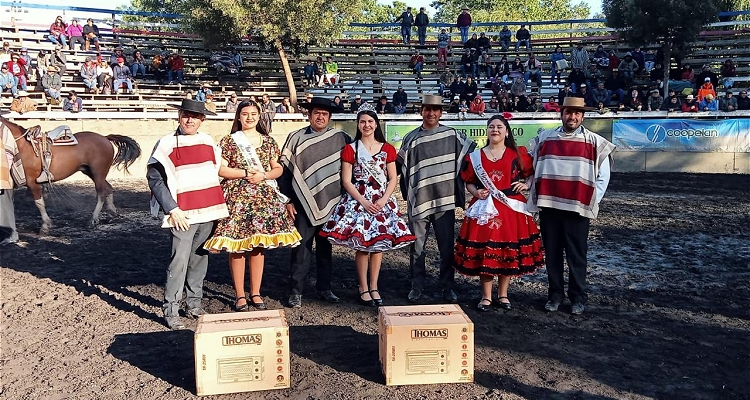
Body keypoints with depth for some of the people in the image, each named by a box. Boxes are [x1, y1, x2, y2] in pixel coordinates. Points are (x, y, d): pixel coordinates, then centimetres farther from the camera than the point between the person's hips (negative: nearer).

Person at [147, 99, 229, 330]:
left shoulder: (208, 142, 11)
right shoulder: (167, 144, -5)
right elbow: (155, 179, -8)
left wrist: (218, 205, 14)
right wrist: (172, 209, -14)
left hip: (208, 212, 5)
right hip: (183, 215, -5)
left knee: (200, 258, 12)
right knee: (179, 261, -8)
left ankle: (194, 304, 23)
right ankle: (171, 311, 2)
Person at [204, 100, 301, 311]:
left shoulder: (268, 141, 12)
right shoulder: (229, 141, 3)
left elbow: (278, 168, 11)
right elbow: (220, 169, -3)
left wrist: (263, 176, -8)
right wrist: (245, 173, -14)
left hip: (264, 198, 3)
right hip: (237, 199, -3)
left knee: (259, 245, 5)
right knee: (237, 247, -2)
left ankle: (255, 293, 17)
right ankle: (240, 295, 10)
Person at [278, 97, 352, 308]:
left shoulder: (340, 137, 3)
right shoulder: (296, 138, -1)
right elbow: (285, 170, 0)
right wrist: (287, 200, -3)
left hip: (330, 203, 2)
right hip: (304, 203, -2)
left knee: (325, 247, 13)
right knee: (301, 248, -1)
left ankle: (324, 287, 24)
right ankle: (296, 291, 8)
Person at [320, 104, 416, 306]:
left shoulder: (387, 149, 9)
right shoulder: (350, 149, 3)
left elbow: (393, 179, 6)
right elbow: (346, 181, -2)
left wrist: (383, 200, -9)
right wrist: (363, 201, -12)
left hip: (382, 201, 2)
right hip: (357, 200, -2)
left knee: (379, 243, 3)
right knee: (361, 245, -4)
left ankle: (374, 287, 13)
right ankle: (363, 288, 7)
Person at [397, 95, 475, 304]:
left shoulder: (453, 136, 4)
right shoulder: (411, 138, 5)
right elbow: (400, 167, 7)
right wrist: (407, 193, 1)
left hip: (445, 200, 0)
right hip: (418, 200, 0)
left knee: (447, 247, 6)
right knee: (417, 247, 8)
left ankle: (447, 287, 19)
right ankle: (417, 286, 20)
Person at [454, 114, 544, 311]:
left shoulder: (518, 154, 5)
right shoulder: (475, 156, 7)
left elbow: (532, 174, 13)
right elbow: (469, 182, 10)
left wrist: (526, 185, -5)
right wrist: (476, 192, -8)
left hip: (511, 207, 0)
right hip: (485, 208, 0)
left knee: (509, 250, 5)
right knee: (484, 251, -1)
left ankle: (502, 294, 21)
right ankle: (486, 296, 12)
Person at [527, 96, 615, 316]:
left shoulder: (594, 142, 4)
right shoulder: (543, 139, 8)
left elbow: (603, 176, 5)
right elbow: (531, 167, 14)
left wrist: (593, 201, -3)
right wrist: (535, 194, 6)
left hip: (577, 208, -2)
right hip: (548, 207, 2)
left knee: (576, 255, 4)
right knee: (552, 253, 9)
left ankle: (578, 297, 16)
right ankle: (555, 295, 20)